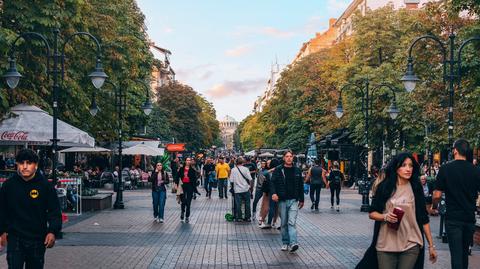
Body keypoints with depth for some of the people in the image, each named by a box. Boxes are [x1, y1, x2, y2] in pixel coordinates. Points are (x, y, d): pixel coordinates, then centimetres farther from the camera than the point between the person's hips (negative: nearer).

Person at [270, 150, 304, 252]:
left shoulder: (297, 170, 8)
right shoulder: (278, 170, 1)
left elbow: (301, 186, 14)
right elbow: (272, 182, -2)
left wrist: (301, 200, 15)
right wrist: (274, 193, -20)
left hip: (294, 200, 0)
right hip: (282, 200, 0)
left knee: (292, 222, -12)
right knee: (284, 223, 8)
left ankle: (293, 243, -19)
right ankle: (285, 243, 18)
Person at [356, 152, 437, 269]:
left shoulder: (416, 188, 2)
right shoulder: (384, 187, 0)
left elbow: (424, 218, 5)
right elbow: (372, 213, 4)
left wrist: (431, 245, 4)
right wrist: (385, 217, -16)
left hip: (410, 245, 0)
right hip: (385, 245, 0)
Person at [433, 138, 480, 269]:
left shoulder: (445, 169, -10)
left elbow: (437, 195, -11)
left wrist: (434, 206, 9)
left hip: (453, 218, -4)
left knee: (456, 253, -2)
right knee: (465, 251, 19)